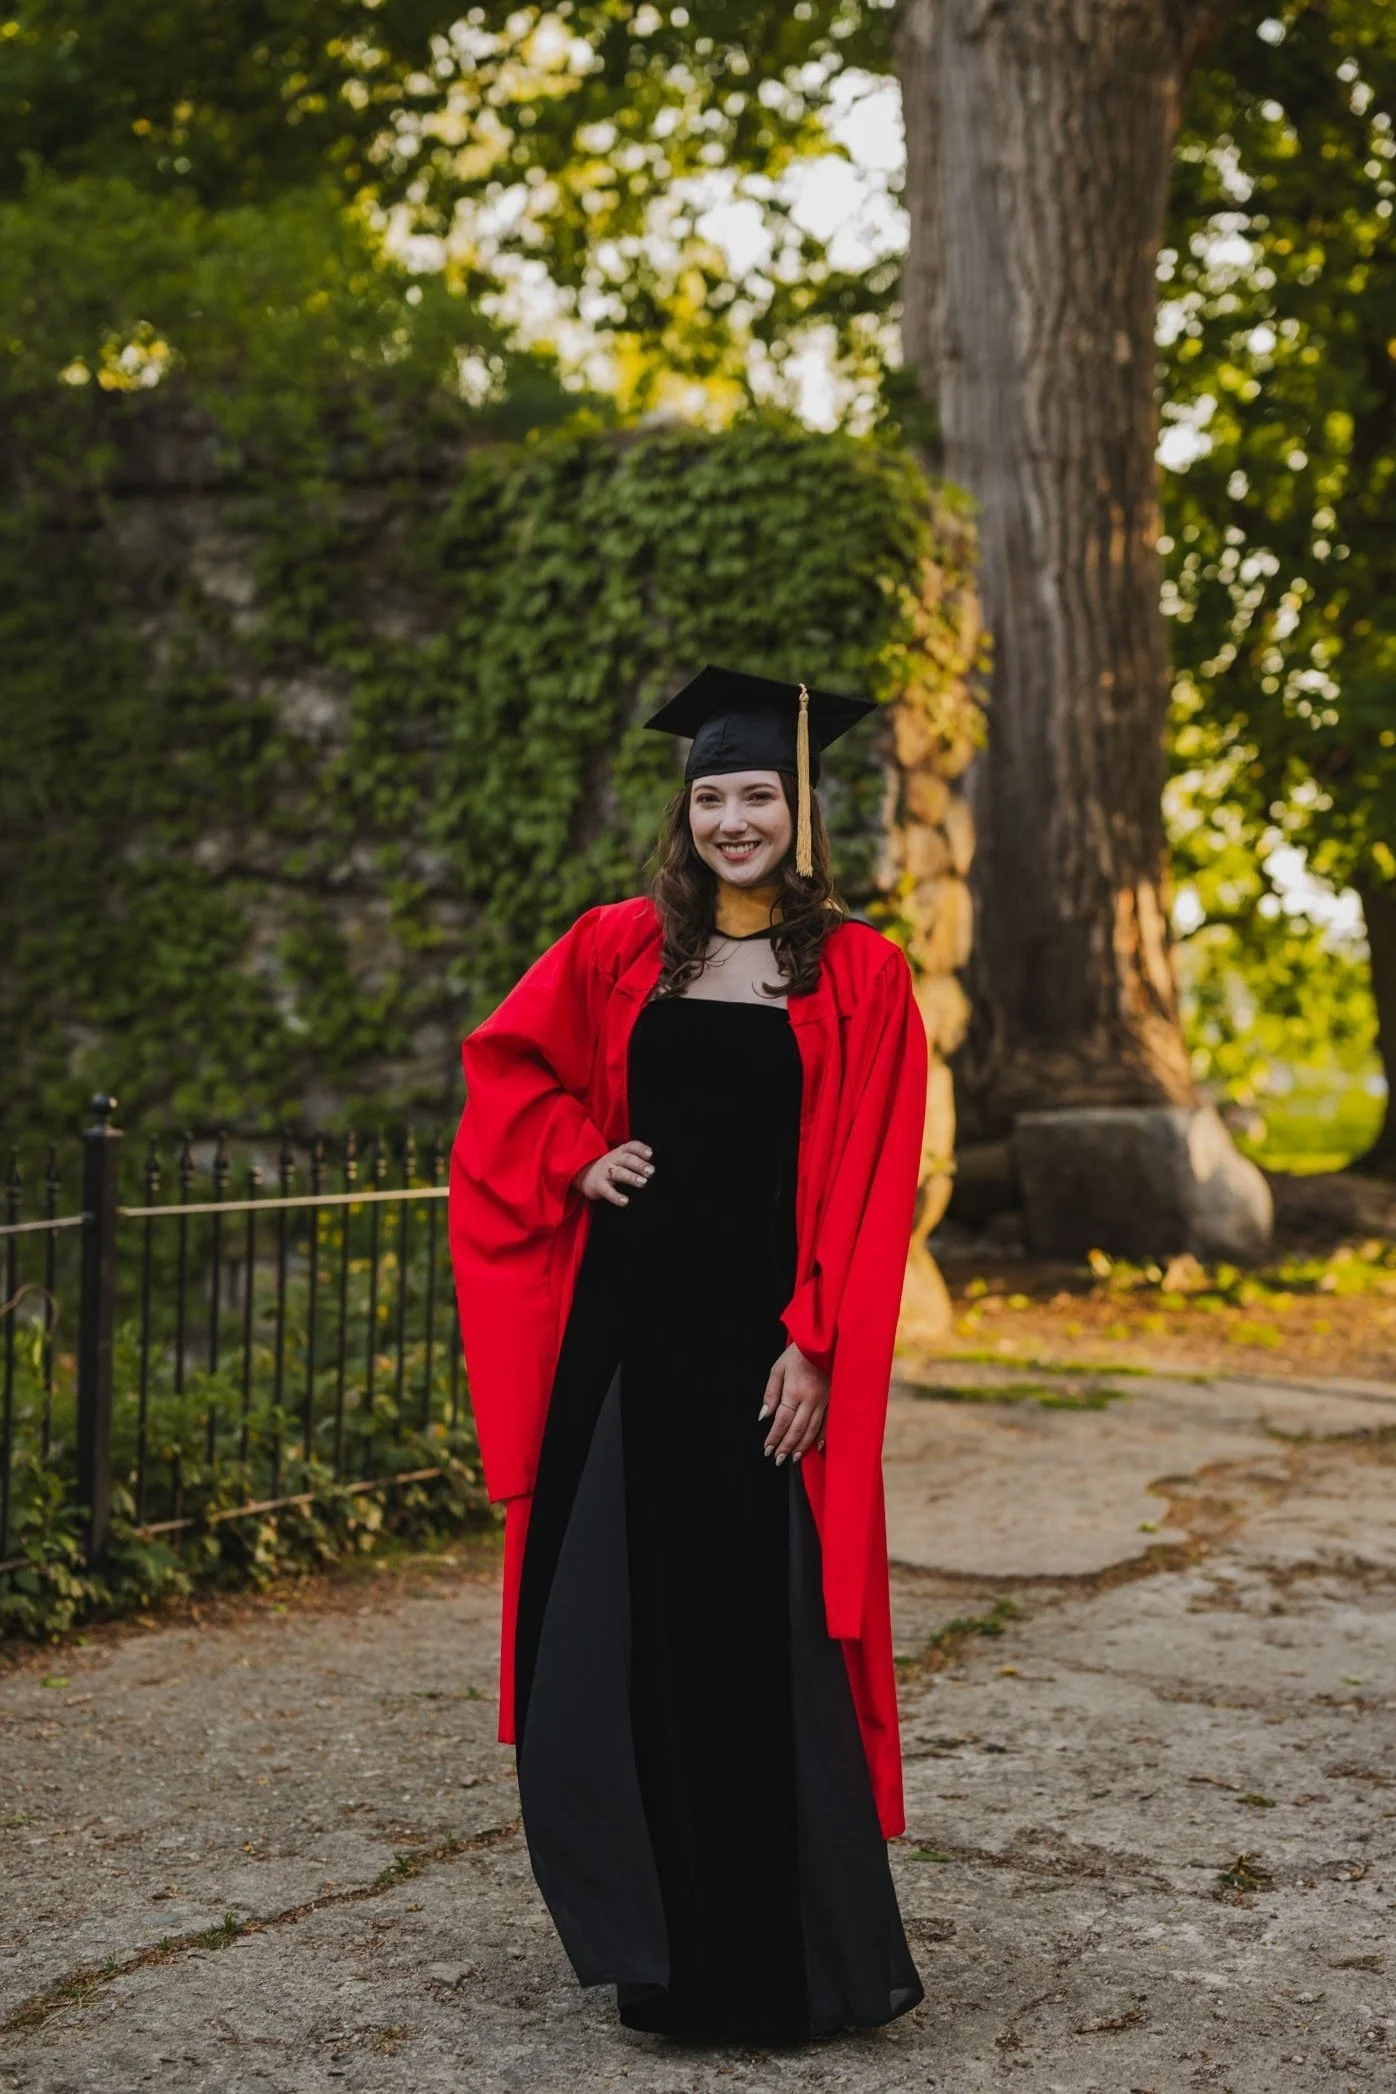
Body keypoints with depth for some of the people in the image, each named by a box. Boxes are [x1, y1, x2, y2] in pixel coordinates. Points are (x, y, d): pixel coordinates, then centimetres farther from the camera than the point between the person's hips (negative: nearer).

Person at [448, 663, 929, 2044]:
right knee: (615, 1620, 8)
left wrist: (814, 1349, -12)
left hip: (761, 1341, -3)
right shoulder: (618, 949, 6)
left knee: (761, 1634, 2)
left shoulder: (856, 975, -1)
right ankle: (650, 1934, 26)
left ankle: (786, 1956, 17)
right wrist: (581, 1157, 0)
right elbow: (506, 1064, 17)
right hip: (626, 1324, 3)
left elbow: (870, 1190, -5)